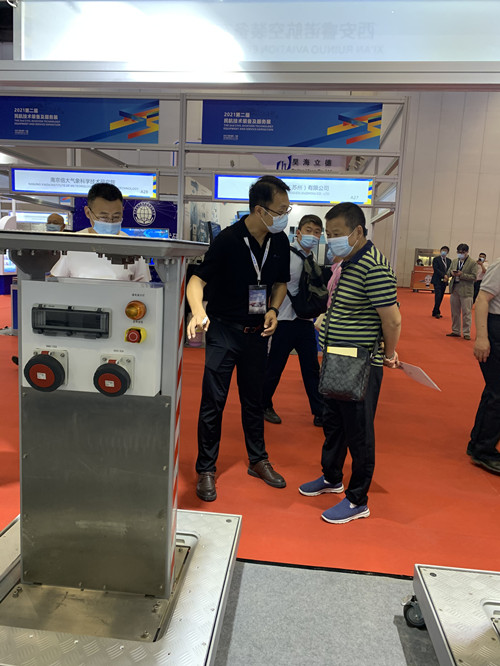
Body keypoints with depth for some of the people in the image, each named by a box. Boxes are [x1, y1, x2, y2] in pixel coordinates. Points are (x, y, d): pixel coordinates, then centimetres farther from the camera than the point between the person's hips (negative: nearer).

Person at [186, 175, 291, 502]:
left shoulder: (280, 242, 0)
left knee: (254, 400, 16)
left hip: (257, 332, 5)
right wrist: (199, 311, -36)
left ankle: (258, 460, 33)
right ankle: (206, 470, 17)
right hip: (224, 330, -5)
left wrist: (273, 309, -4)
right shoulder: (228, 239, -16)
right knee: (213, 401, 0)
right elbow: (197, 280, -17)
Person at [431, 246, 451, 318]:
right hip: (437, 281, -5)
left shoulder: (449, 260, 14)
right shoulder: (436, 259, -2)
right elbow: (436, 269, -12)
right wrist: (444, 275, -19)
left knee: (440, 297, 5)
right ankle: (437, 312, -7)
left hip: (444, 281, 5)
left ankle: (435, 312, 11)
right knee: (438, 296, -14)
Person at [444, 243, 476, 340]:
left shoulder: (472, 263, -4)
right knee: (455, 312, 12)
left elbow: (473, 277, -9)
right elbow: (448, 272, 14)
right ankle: (455, 331, 22)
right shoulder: (454, 261, 13)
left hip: (466, 291, -6)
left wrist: (462, 275, -19)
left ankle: (466, 333, 6)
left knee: (466, 313, -1)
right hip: (454, 290, 6)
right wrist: (451, 272, -9)